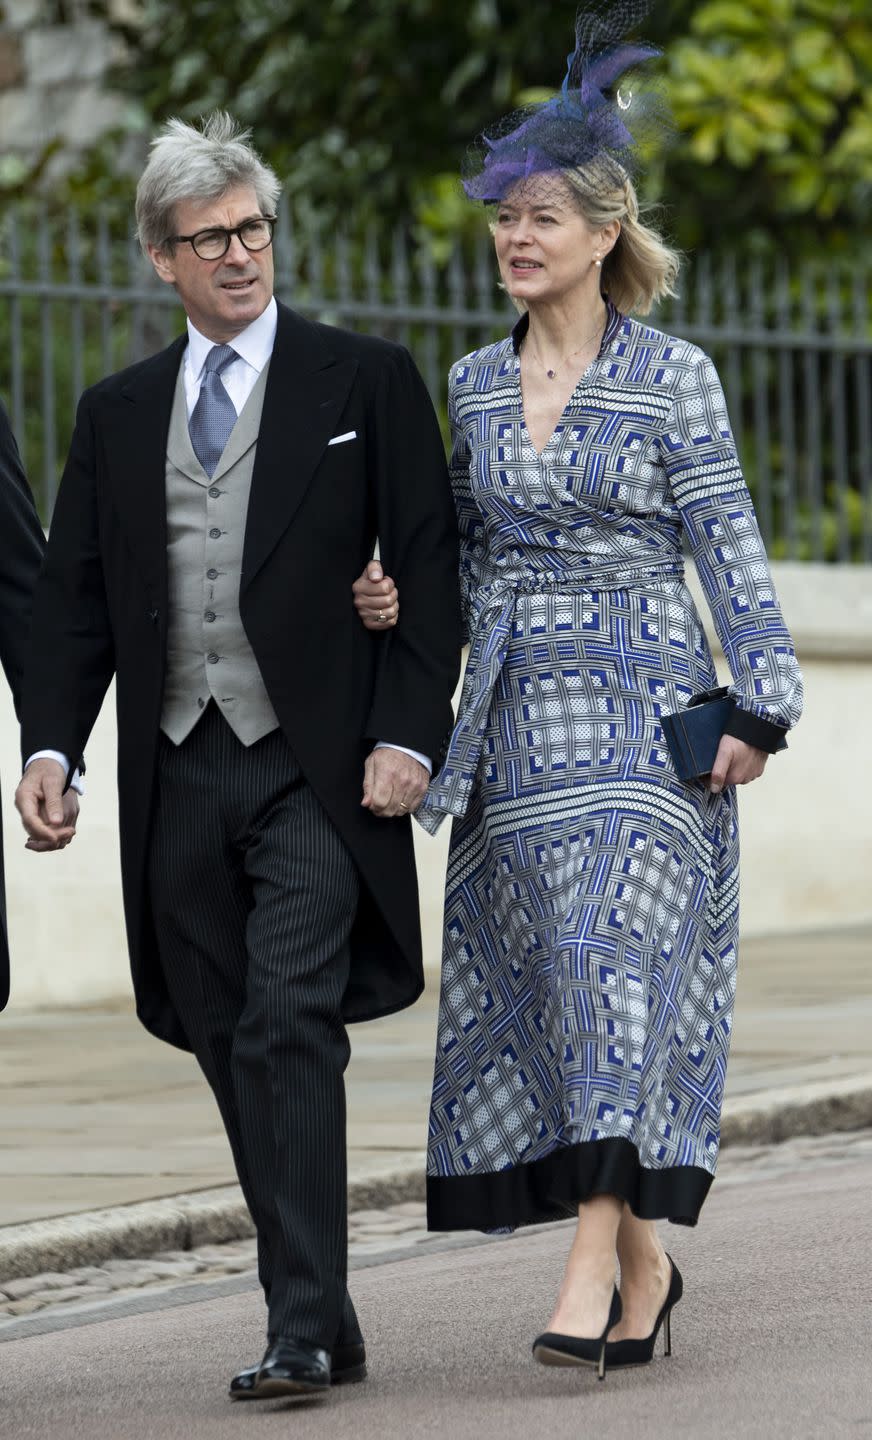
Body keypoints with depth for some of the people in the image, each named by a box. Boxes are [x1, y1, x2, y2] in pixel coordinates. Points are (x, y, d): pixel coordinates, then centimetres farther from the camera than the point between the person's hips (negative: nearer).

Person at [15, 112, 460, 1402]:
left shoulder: (366, 383, 4)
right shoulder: (118, 413, 15)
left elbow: (429, 570, 1)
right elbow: (74, 594, 14)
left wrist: (409, 734, -9)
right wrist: (51, 741, -1)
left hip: (316, 768, -4)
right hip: (180, 778, 5)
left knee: (289, 1031, -15)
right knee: (233, 1053, 6)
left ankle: (302, 1329, -16)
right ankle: (328, 1324, 14)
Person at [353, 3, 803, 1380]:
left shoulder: (673, 376, -2)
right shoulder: (474, 386, 11)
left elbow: (728, 547, -3)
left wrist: (758, 707, -10)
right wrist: (402, 598, -2)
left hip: (642, 716, -5)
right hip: (516, 724, 5)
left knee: (614, 969, -14)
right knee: (543, 988, 3)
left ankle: (593, 1265, -18)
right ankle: (642, 1259, 15)